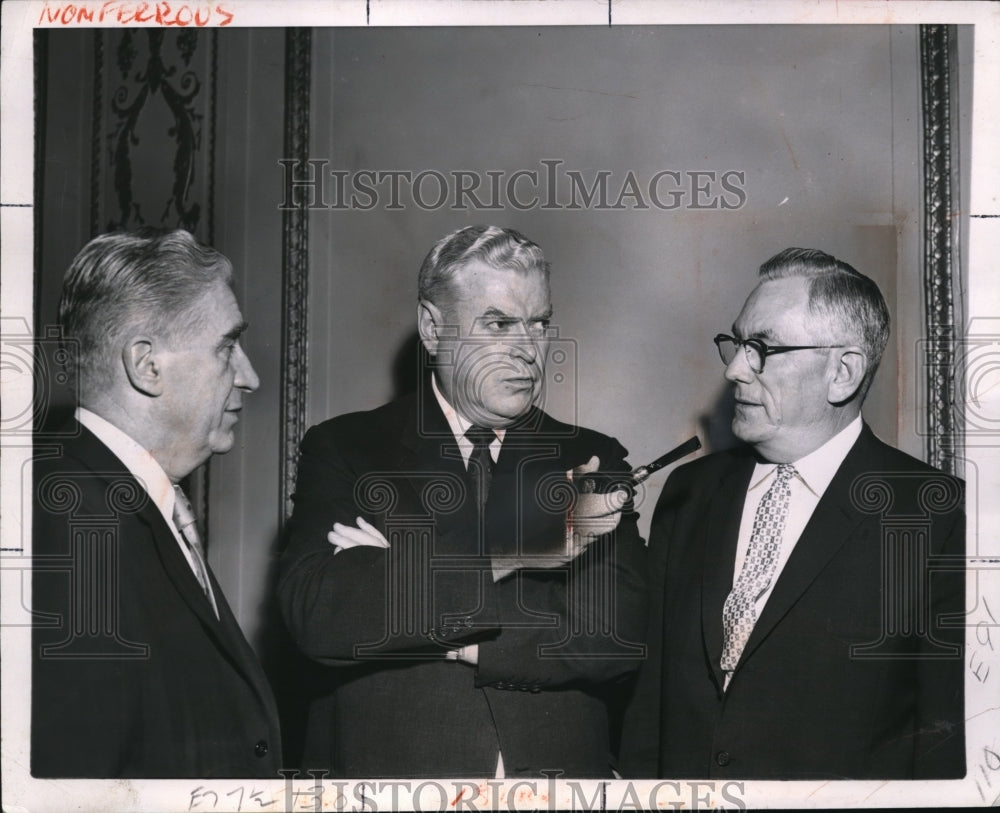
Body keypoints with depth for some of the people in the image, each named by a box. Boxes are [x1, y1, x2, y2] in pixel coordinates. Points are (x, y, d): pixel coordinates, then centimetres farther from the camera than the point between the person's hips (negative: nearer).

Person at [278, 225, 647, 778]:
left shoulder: (590, 461, 2)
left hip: (558, 772, 2)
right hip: (389, 766, -1)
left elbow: (620, 635, -10)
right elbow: (315, 615, -18)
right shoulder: (344, 449, -2)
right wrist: (510, 557, -23)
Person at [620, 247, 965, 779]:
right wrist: (639, 787, -3)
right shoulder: (689, 492, 4)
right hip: (681, 787, 4)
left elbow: (949, 738, -12)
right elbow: (650, 690, 5)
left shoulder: (939, 520, -12)